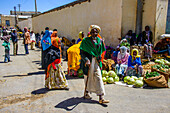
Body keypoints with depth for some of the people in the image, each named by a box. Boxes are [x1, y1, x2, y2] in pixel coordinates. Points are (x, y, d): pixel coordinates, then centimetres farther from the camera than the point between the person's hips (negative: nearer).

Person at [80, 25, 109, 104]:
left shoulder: (100, 41, 7)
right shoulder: (86, 41, -5)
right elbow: (82, 52, -9)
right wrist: (86, 60, -22)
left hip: (96, 62, 3)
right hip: (88, 62, -3)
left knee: (98, 77, -3)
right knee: (88, 77, 9)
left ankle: (101, 98, -2)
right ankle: (86, 93, 32)